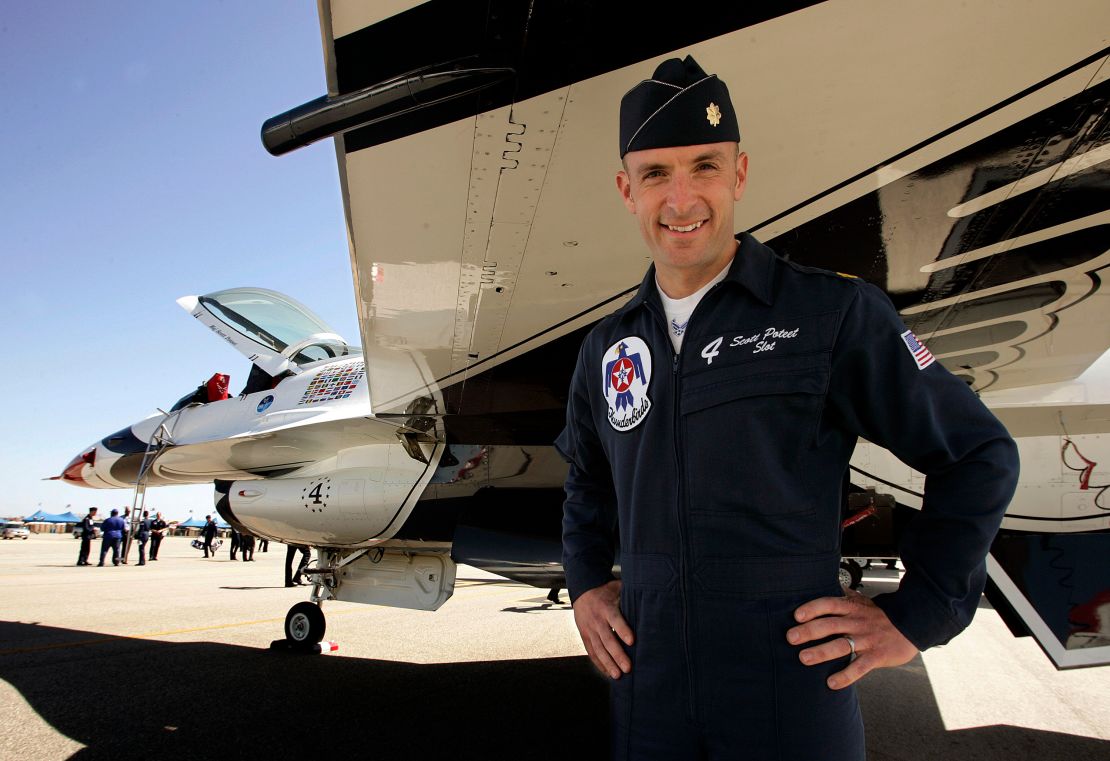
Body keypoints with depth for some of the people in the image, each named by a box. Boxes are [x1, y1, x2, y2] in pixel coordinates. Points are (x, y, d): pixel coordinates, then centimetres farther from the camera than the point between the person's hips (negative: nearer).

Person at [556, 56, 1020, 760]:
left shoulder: (834, 313, -8)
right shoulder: (606, 347, 6)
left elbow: (979, 454, -1)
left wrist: (917, 616, -5)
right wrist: (585, 585, 10)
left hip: (794, 692, -4)